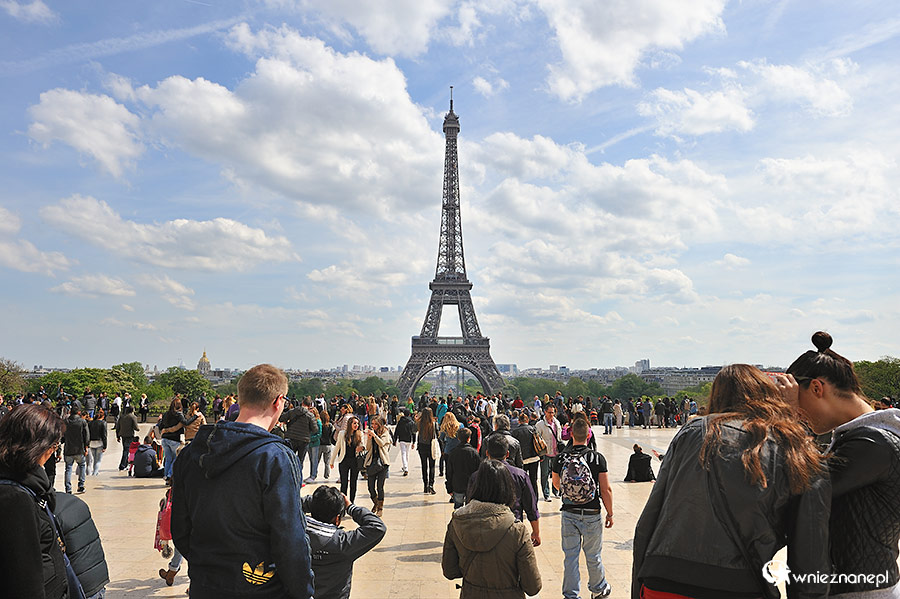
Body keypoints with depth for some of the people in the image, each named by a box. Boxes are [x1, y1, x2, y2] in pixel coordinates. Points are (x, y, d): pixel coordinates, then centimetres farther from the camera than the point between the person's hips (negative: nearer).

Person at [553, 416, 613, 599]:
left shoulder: (560, 458, -7)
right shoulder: (597, 458, -13)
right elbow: (606, 490, -10)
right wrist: (610, 514, 3)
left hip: (568, 514, 1)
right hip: (592, 515, -1)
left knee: (570, 556, 11)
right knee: (593, 556, 16)